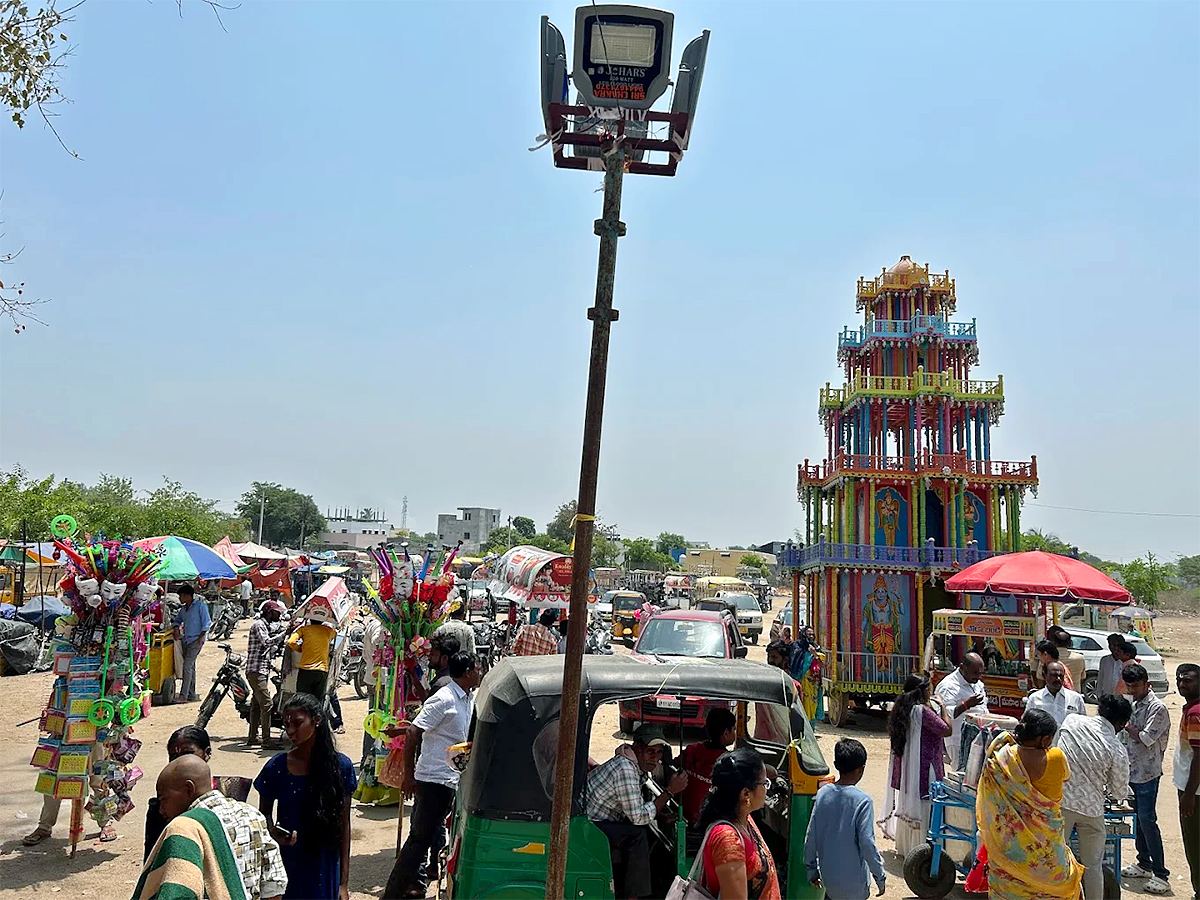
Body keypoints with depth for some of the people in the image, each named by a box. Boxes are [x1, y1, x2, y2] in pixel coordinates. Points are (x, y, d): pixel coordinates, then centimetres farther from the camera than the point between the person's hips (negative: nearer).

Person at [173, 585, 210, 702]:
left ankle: (183, 696, -17)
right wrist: (176, 628, 8)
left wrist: (200, 638, -13)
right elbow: (177, 620, 30)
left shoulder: (200, 606, -6)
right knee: (190, 667, 10)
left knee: (187, 666, -15)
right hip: (186, 640, 8)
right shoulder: (183, 609, 15)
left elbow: (206, 623, -9)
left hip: (196, 640, -8)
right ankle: (192, 695, 15)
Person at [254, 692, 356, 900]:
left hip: (325, 869, 0)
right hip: (286, 867, 0)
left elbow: (344, 826, 0)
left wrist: (344, 882, 0)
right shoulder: (276, 767, -5)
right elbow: (264, 816, 7)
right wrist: (274, 833, -15)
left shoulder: (341, 766, -5)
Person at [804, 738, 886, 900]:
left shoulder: (823, 794, -5)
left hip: (828, 875, 5)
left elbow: (810, 837, 0)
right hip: (853, 880, -4)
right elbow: (867, 844, -20)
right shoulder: (862, 801, -20)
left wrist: (811, 869, 11)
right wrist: (880, 876, -6)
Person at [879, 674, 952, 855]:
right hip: (923, 768, -9)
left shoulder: (902, 709, 7)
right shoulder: (923, 711, -19)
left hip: (905, 766, 9)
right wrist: (942, 706, -5)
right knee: (922, 806, -1)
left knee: (906, 804, 18)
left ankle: (904, 845, 30)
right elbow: (947, 730, -17)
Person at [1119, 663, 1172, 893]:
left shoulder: (1157, 708, -16)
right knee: (1139, 818, 15)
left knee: (1147, 820, -7)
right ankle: (1144, 863, 26)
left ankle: (1161, 874, 0)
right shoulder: (1135, 705, 10)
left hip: (1147, 773, -8)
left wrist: (1126, 726, -8)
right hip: (1132, 771, 8)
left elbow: (1146, 738, -20)